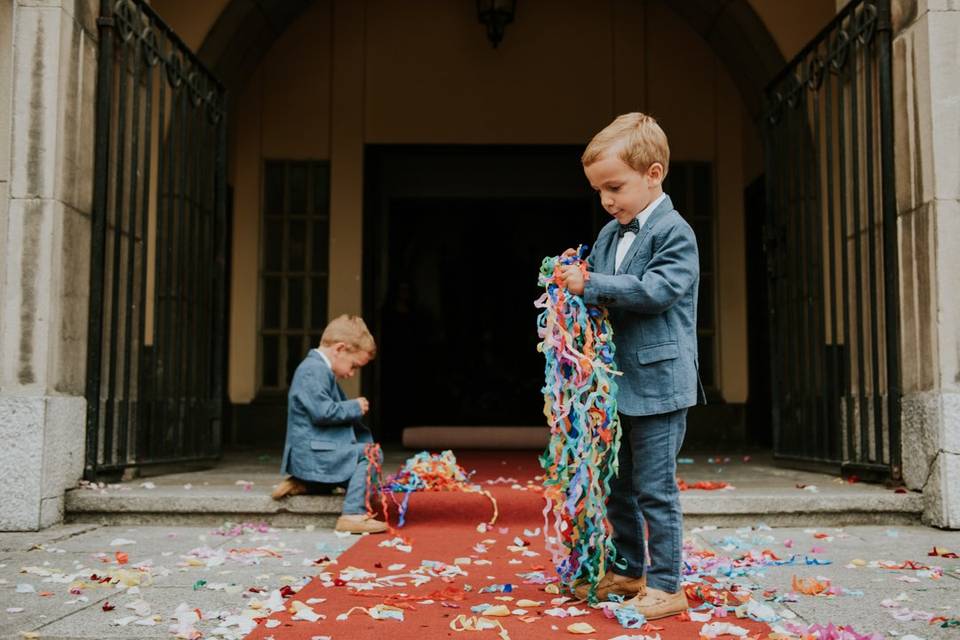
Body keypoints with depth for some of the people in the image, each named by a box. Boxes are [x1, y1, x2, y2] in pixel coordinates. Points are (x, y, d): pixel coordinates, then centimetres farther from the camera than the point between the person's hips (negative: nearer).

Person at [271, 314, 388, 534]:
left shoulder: (322, 370, 18)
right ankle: (353, 514, -18)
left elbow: (334, 410, 24)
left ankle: (301, 483, 14)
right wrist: (355, 407, -12)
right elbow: (322, 412, -25)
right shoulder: (314, 370, -16)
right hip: (312, 454, -11)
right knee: (367, 454, -15)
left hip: (307, 456, 11)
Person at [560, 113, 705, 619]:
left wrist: (591, 286, -22)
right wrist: (576, 278, 0)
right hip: (615, 382, 8)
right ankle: (629, 570, 32)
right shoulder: (608, 235, 13)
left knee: (655, 488, -2)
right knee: (617, 485, 17)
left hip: (657, 382, -8)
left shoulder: (674, 233, -11)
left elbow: (656, 290, -23)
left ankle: (666, 585, 10)